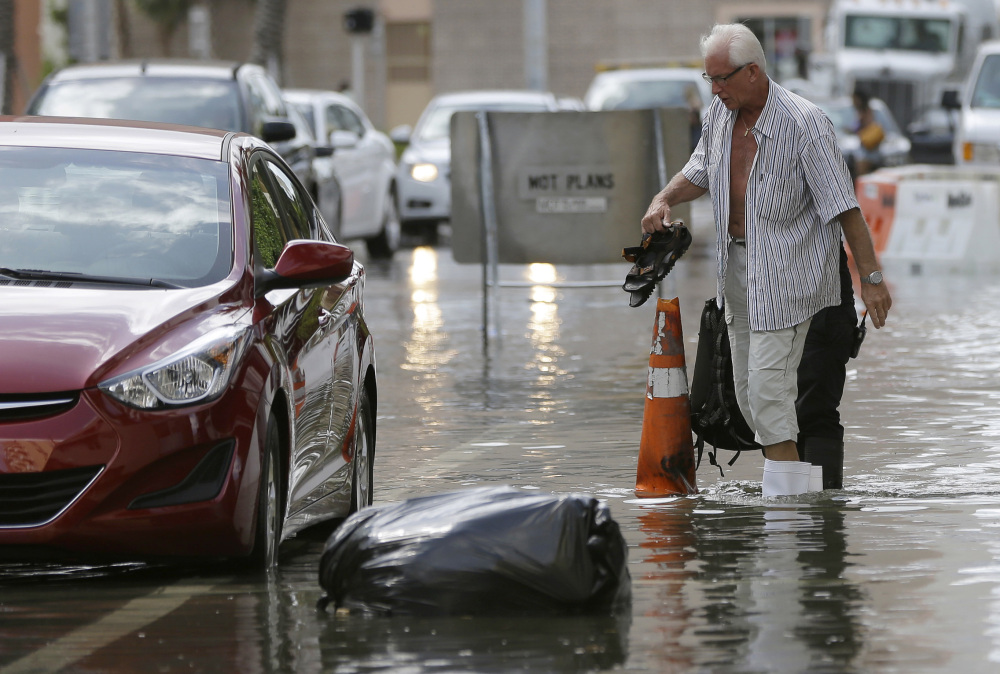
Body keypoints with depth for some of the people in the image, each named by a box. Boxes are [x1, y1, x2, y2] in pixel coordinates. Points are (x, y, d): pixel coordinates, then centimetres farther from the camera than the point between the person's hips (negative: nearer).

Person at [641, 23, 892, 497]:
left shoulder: (804, 124, -19)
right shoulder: (719, 114, 2)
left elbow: (844, 207, -18)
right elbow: (700, 172, 21)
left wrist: (871, 278, -18)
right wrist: (663, 200, 0)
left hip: (785, 275, -8)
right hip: (737, 270, 8)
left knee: (768, 384, -14)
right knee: (747, 391, 11)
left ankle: (785, 499, -11)